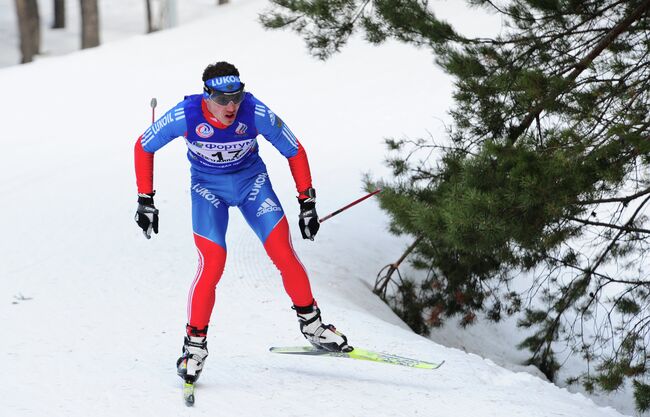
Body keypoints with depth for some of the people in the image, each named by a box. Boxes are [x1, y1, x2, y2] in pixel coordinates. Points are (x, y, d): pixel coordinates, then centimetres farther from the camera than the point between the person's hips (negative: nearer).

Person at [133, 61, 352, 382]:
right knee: (212, 265, -16)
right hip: (207, 187, -1)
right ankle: (195, 343, 1)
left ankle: (312, 325, 11)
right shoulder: (185, 115, -28)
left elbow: (294, 151, -10)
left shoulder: (256, 113, -27)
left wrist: (307, 203, -8)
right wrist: (145, 201, -10)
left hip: (251, 179, 1)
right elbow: (144, 146, -10)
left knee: (283, 254, -10)